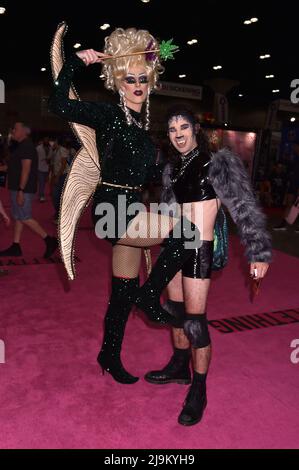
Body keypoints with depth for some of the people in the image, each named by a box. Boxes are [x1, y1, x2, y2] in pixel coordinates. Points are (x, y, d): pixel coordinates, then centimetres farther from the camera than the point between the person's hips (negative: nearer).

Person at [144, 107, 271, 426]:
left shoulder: (216, 164, -9)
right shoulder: (173, 169, 10)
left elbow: (243, 207, -13)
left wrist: (258, 253, -20)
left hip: (199, 250, -7)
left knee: (195, 321, -4)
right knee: (175, 311, 17)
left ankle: (198, 391, 14)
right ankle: (180, 368, 37)